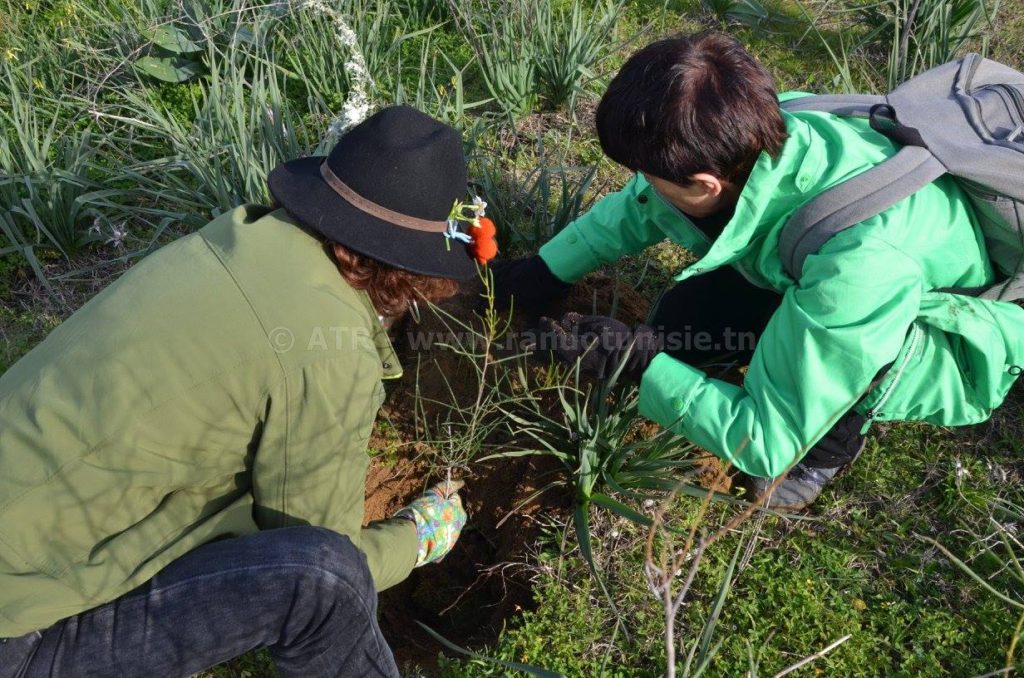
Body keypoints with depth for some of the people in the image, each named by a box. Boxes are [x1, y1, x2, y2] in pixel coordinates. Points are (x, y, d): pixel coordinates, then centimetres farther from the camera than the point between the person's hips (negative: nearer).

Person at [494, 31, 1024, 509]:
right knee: (682, 315, -13)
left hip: (961, 346, -5)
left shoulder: (859, 263, -43)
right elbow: (639, 206, -3)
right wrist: (547, 271, -4)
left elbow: (765, 444, -32)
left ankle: (832, 443, -1)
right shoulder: (754, 133, -24)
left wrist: (638, 364, -29)